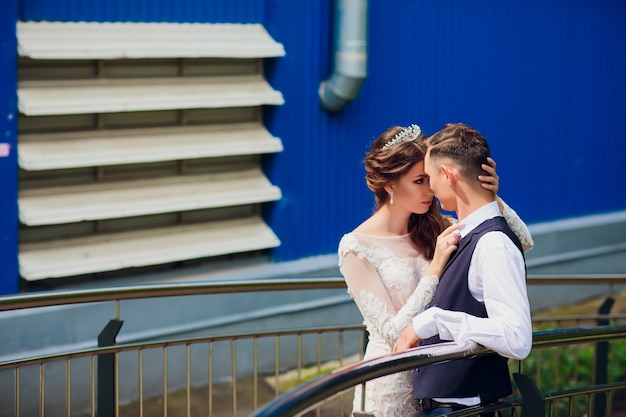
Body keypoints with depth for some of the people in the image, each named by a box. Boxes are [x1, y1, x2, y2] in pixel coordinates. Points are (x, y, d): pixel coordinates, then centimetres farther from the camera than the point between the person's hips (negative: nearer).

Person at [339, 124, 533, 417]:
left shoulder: (433, 229, 1)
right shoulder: (356, 247, -13)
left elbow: (523, 241, -2)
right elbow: (393, 333, -17)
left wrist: (491, 198, -19)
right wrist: (436, 267, -22)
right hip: (392, 387, -5)